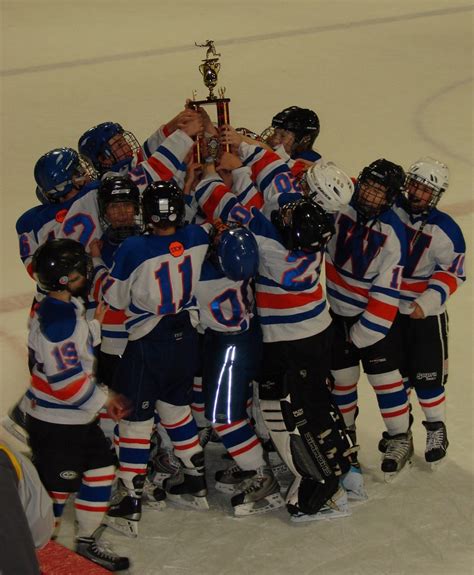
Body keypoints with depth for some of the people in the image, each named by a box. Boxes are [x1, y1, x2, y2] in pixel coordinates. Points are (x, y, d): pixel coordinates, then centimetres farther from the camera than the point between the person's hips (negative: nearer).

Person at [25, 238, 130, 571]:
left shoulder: (67, 308, 6)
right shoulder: (57, 319, -26)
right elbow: (66, 380, -26)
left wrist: (96, 323, 6)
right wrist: (104, 400, -14)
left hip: (76, 418, 10)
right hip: (55, 422, -10)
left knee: (101, 470, 16)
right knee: (56, 488, 0)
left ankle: (88, 541, 29)